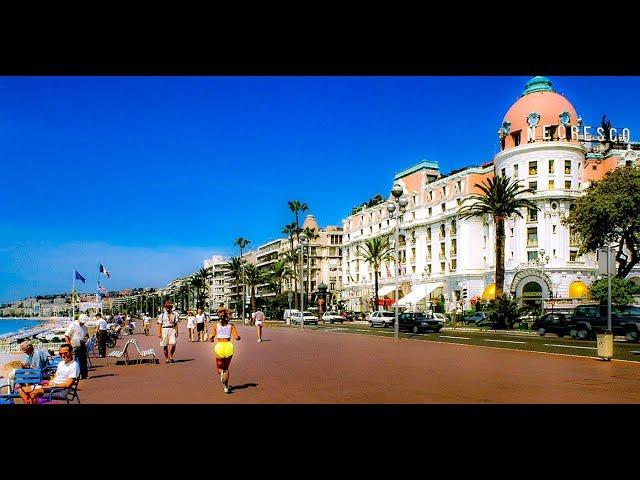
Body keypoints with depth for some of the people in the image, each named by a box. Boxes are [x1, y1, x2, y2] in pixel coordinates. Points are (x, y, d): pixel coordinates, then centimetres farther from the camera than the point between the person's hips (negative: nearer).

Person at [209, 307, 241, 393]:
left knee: (219, 368, 16)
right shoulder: (231, 326, 1)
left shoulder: (215, 326, 0)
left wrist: (211, 339, 14)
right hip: (228, 346, 1)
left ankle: (222, 372, -19)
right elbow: (237, 337, -7)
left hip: (219, 347, -1)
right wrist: (239, 337, 15)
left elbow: (211, 337, -9)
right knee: (226, 368, 20)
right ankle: (226, 387, 13)